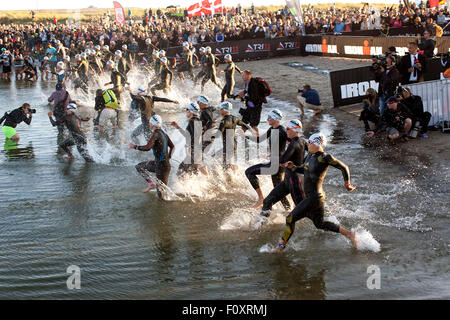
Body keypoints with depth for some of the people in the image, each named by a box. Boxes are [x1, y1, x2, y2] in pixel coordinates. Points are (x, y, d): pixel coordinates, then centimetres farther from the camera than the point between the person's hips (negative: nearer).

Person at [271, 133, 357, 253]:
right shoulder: (310, 155, 8)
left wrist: (347, 184, 1)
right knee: (320, 224, 22)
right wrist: (292, 167, 5)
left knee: (290, 218, -7)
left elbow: (344, 167, -9)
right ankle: (349, 234, 30)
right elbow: (304, 170, 24)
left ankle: (280, 246, 1)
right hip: (310, 197, 10)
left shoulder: (325, 157, -17)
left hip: (315, 197, -10)